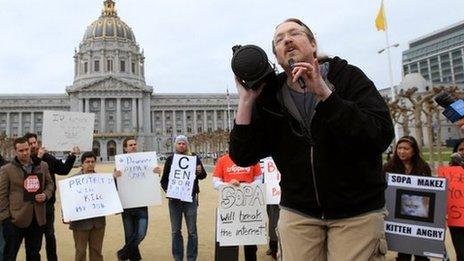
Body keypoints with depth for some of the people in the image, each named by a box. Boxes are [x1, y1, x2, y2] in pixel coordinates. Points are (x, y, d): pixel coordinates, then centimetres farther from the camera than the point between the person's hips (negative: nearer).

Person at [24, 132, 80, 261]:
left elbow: (64, 169, 5)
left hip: (48, 203, 2)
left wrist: (71, 155, -3)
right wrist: (37, 158, -25)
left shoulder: (47, 157, 3)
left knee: (50, 234, 12)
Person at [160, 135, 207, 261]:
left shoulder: (194, 157, 2)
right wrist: (166, 189, -8)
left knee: (192, 231, 3)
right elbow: (164, 179, 10)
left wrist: (200, 172, -20)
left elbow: (203, 176, 2)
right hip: (174, 199, 2)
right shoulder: (170, 159, 7)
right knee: (175, 231, 9)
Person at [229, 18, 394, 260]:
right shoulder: (269, 96, -1)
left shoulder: (348, 77, -8)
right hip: (297, 213, 2)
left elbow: (381, 136, -21)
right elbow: (243, 156, -5)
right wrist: (246, 100, -14)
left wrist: (325, 94, -28)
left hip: (357, 213, -2)